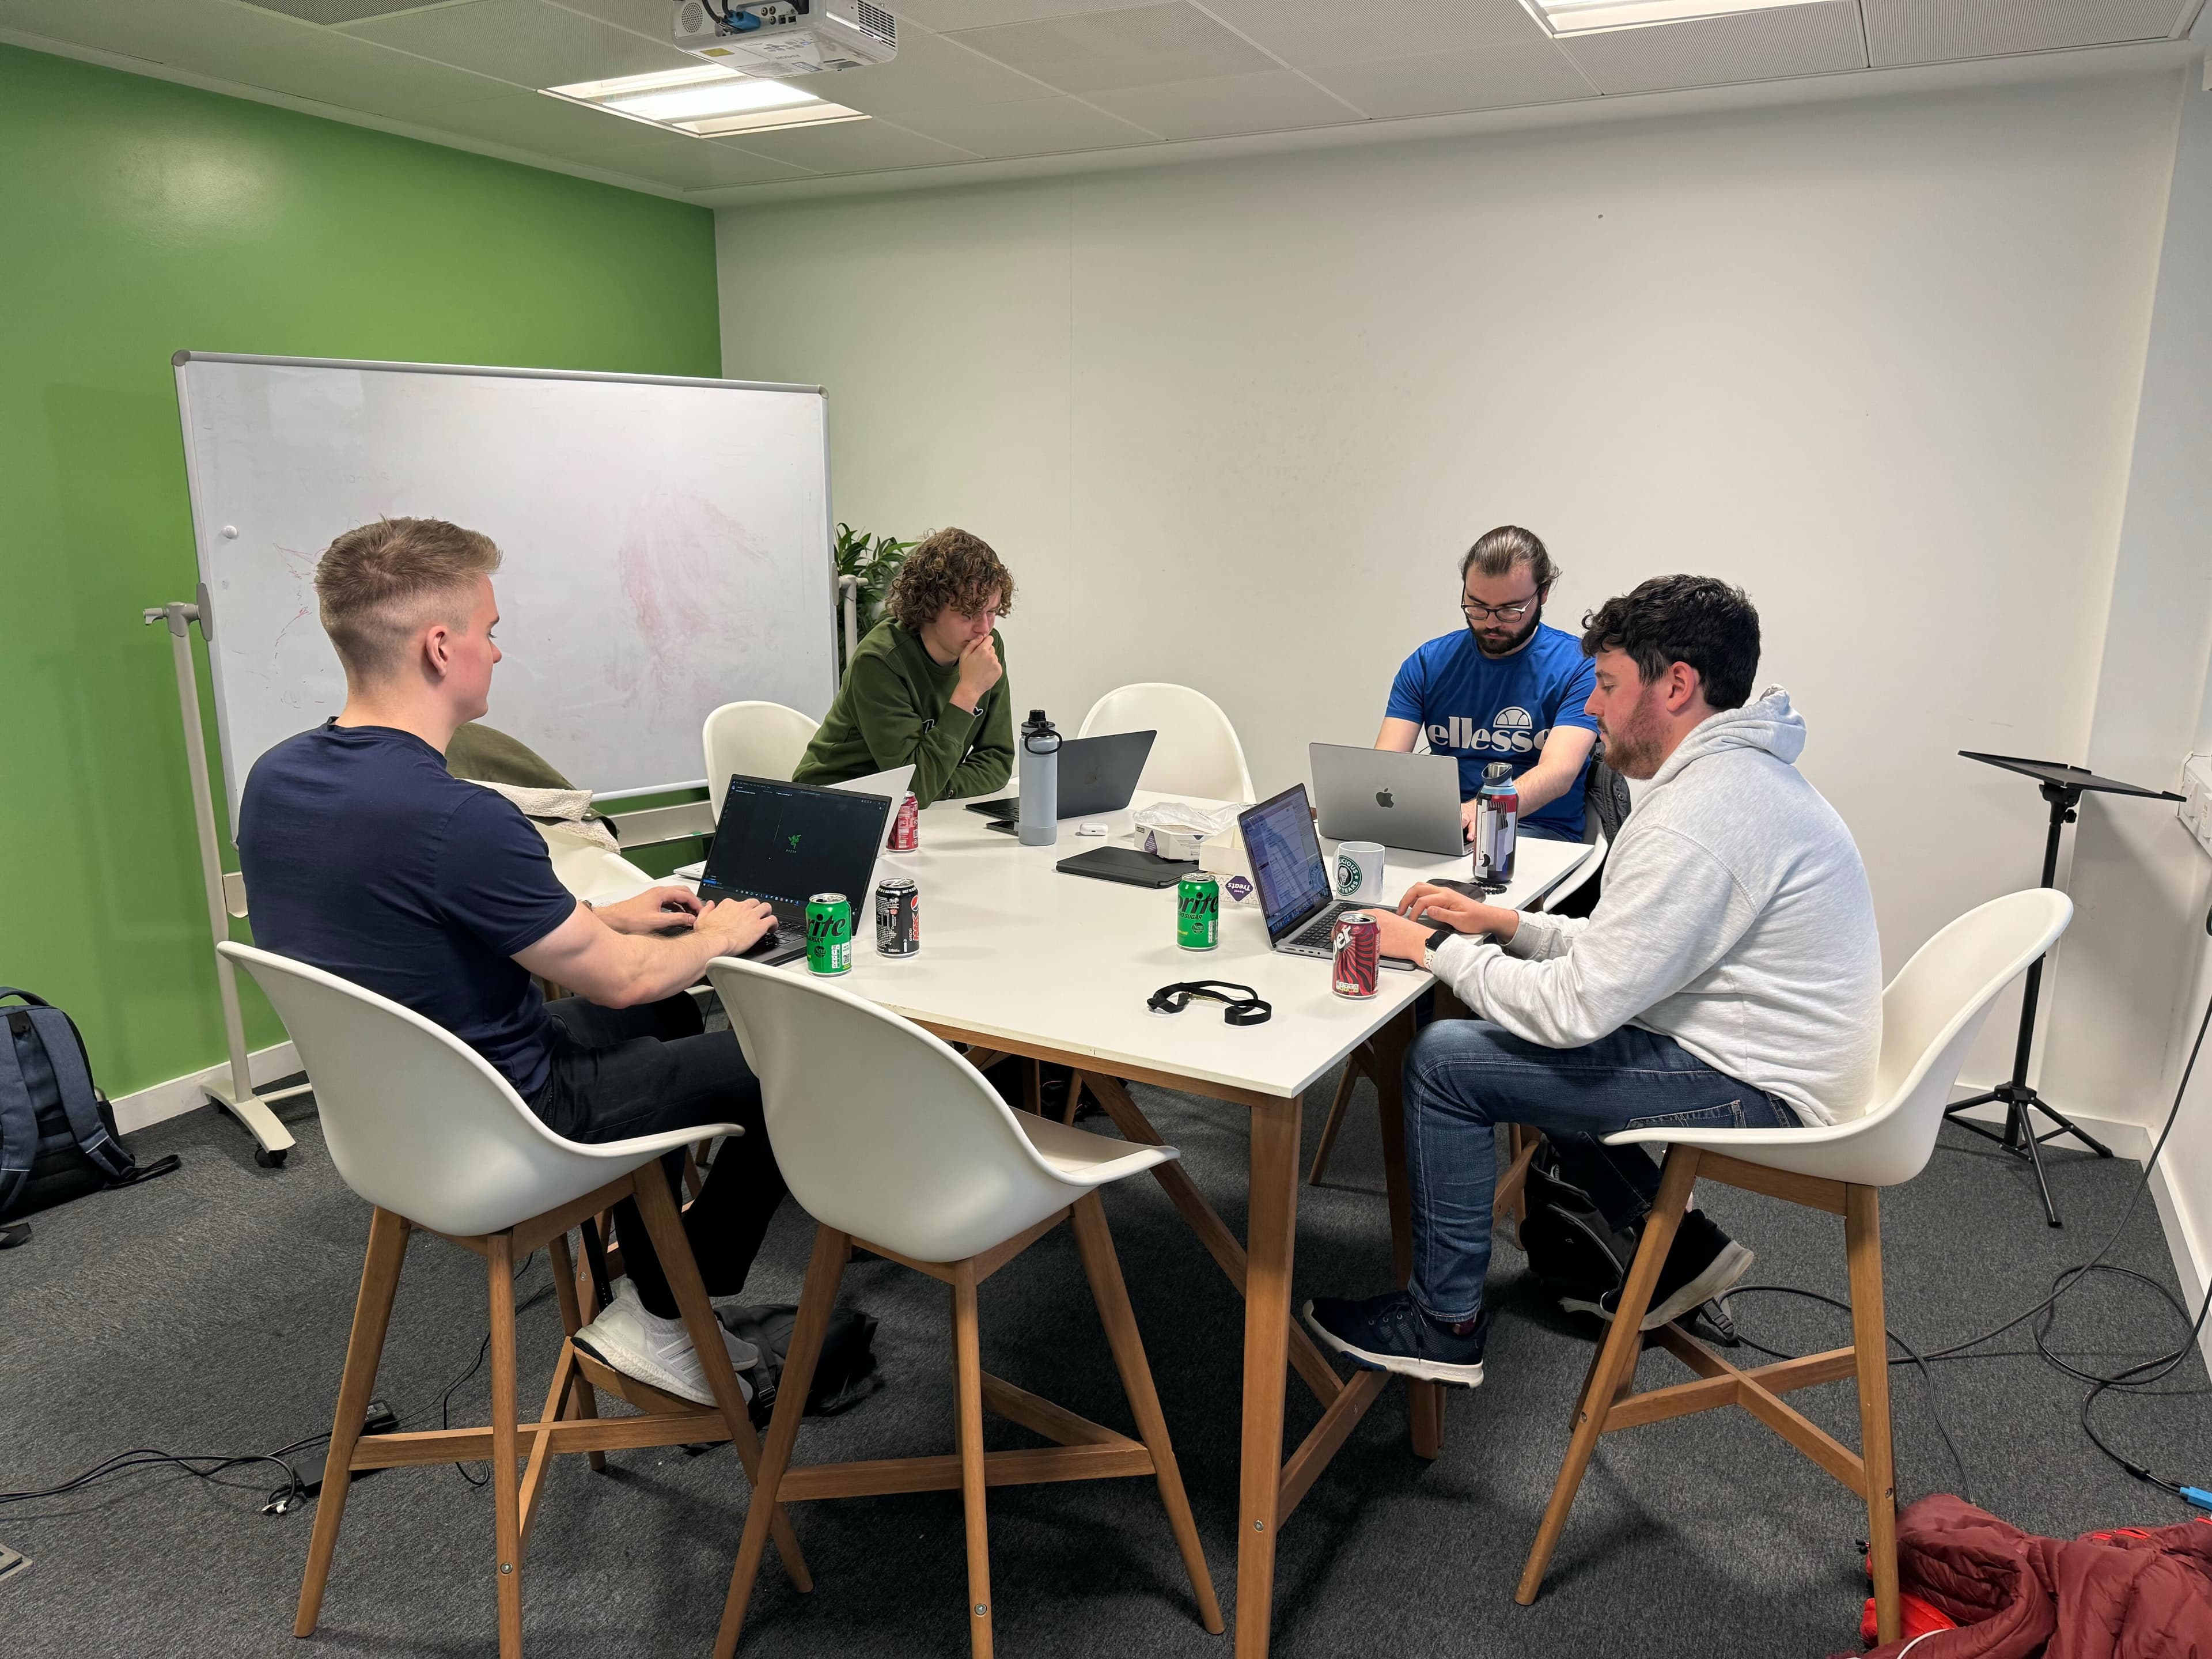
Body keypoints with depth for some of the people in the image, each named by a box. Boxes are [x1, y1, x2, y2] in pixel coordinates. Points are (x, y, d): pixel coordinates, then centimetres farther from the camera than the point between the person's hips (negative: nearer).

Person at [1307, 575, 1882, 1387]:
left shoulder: (1701, 819, -25)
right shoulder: (1740, 773, 9)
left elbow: (1576, 1006, -25)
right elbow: (1630, 948, 14)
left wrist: (1435, 948, -12)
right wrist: (1504, 922, 6)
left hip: (1760, 1091, -10)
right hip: (1767, 1053, 11)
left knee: (1446, 1060, -11)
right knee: (1519, 1029, 21)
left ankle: (1446, 1324, 6)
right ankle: (1677, 1245, 23)